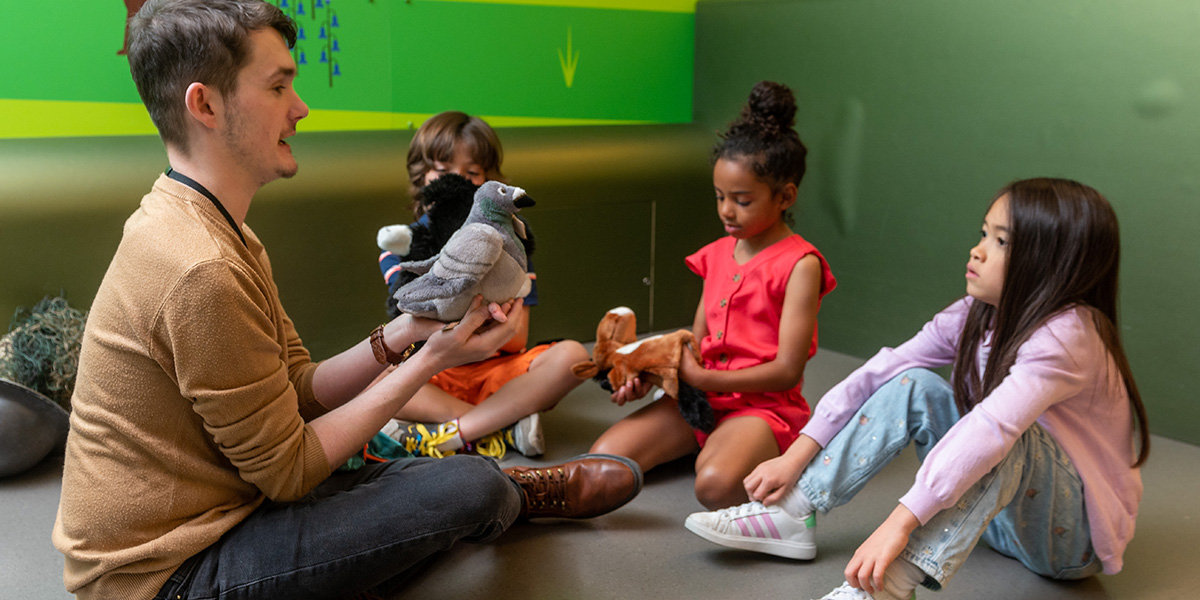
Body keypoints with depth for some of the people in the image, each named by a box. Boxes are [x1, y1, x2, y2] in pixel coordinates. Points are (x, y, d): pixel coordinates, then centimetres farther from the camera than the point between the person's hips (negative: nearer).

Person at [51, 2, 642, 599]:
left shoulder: (218, 233, 6)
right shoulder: (202, 270, -27)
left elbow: (302, 393, 5)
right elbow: (289, 471, -19)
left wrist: (406, 331, -8)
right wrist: (432, 359, -16)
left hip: (204, 516, 10)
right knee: (469, 486, -10)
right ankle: (517, 494, 22)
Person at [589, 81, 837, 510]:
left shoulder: (800, 264, -9)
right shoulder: (717, 254, 13)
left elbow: (787, 371, -14)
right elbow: (697, 342, 13)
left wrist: (702, 378, -17)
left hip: (763, 405, -6)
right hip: (702, 397, 6)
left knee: (715, 485, -37)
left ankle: (760, 458, -2)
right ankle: (715, 445, 6)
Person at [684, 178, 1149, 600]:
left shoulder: (1067, 335, -27)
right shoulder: (979, 315, -4)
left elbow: (991, 429, -42)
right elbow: (881, 370, -9)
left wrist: (900, 522, -51)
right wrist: (796, 456, -16)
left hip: (1075, 534, -6)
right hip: (1003, 512, 7)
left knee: (1009, 439, -36)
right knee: (914, 385, -11)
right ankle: (791, 513, -15)